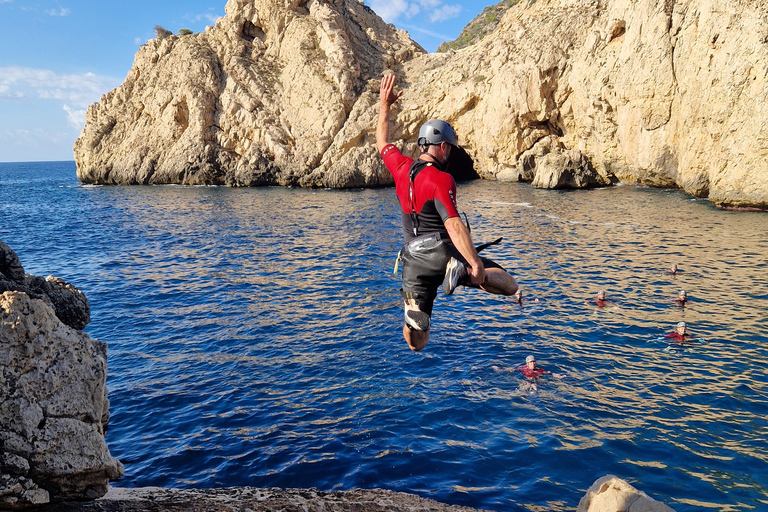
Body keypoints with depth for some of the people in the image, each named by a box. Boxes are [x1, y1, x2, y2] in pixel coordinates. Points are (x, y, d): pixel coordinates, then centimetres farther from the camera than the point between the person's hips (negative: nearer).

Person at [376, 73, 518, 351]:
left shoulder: (402, 168, 6)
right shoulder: (441, 180, -12)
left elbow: (382, 143, 27)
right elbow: (454, 226, -22)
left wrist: (384, 105, 35)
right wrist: (475, 264, -24)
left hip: (414, 260, 6)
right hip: (442, 252, -5)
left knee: (417, 344, 12)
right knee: (509, 286, 7)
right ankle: (463, 272, -23)